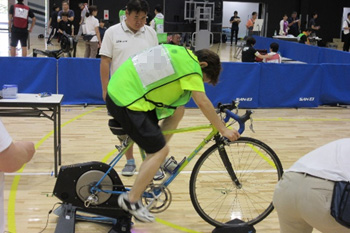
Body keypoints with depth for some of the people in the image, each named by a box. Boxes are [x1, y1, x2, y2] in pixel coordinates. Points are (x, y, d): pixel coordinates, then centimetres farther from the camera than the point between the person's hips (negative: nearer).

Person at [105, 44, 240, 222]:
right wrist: (224, 130, -5)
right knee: (161, 151, -5)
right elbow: (202, 103, -13)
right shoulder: (191, 64, -9)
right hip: (127, 102, -10)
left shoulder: (182, 52, 17)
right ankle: (131, 201, 4)